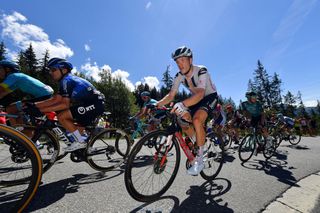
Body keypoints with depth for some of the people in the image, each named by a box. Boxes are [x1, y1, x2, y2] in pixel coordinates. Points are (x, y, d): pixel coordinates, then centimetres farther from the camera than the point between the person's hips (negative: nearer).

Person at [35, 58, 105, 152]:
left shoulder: (66, 80, -8)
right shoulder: (68, 80, 20)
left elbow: (65, 104, -14)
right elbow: (55, 99, 13)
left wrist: (43, 110, -9)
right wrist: (34, 105, 8)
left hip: (94, 104, -10)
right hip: (94, 104, 10)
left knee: (61, 116, -10)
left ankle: (80, 142, -2)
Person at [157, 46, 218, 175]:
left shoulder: (201, 71, -27)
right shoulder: (179, 76, -10)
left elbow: (200, 94, -43)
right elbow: (171, 95, -13)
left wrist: (182, 104, -60)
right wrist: (155, 104, -29)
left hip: (210, 97, -6)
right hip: (196, 99, 6)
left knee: (196, 119, -31)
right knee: (183, 119, -16)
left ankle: (199, 160, -16)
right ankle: (197, 142, 12)